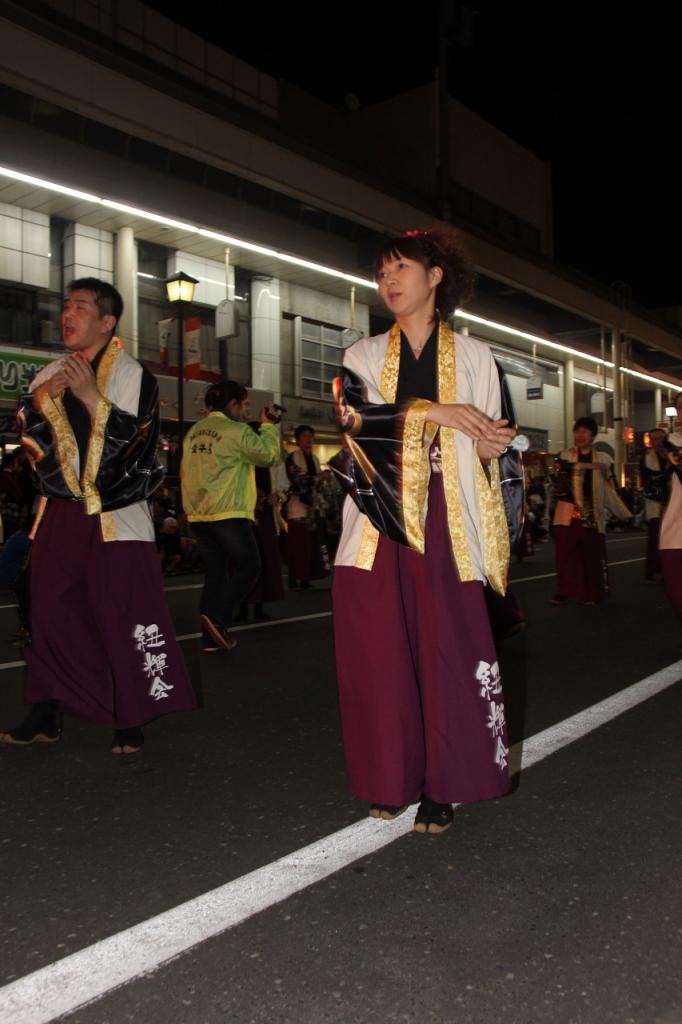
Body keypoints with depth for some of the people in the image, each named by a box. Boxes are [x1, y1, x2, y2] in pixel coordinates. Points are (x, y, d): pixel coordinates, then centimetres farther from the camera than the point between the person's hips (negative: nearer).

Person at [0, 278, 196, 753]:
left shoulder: (134, 376, -4)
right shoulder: (51, 374, 13)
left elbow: (136, 441, -14)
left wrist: (91, 396, -20)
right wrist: (40, 398, -4)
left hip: (116, 516, -5)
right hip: (61, 512, 5)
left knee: (123, 616, -3)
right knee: (50, 612, 7)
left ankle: (131, 718, 10)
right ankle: (47, 714, 21)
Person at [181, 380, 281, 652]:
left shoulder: (194, 431, 14)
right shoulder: (237, 430, -9)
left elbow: (185, 473, 19)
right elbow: (270, 455, -6)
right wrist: (269, 425, 5)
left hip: (198, 514, 8)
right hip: (228, 514, -8)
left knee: (215, 572, 12)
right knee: (249, 567, 4)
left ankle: (211, 638, 10)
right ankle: (217, 618, -11)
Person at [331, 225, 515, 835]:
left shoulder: (473, 356, 12)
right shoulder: (363, 355, 15)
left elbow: (487, 448, 11)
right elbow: (353, 415, -5)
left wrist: (489, 445, -12)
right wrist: (433, 412, -13)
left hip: (445, 523, -1)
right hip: (379, 522, 2)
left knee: (449, 652, -5)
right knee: (381, 654, 1)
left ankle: (441, 788, 9)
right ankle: (392, 779, 17)